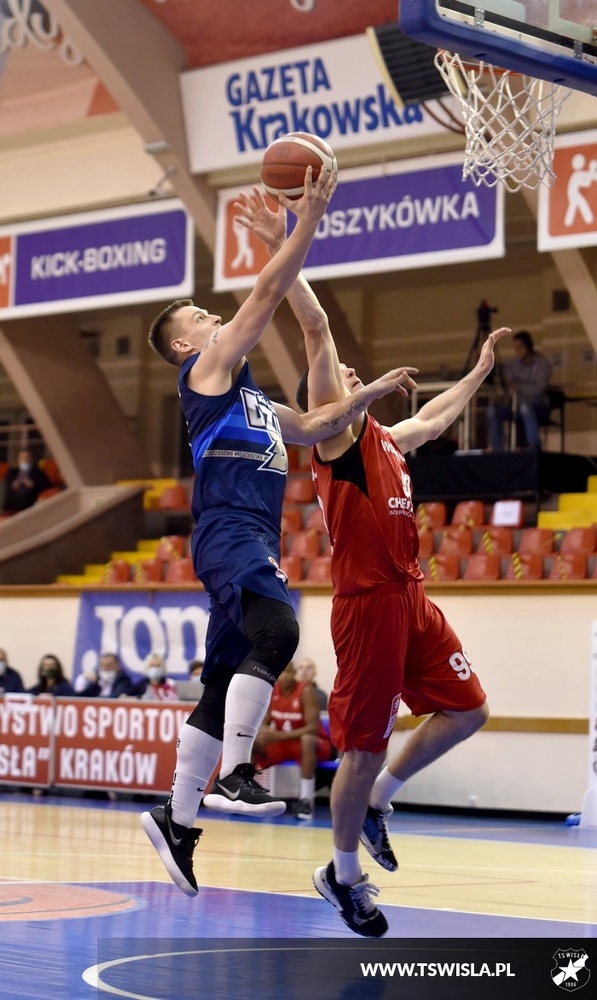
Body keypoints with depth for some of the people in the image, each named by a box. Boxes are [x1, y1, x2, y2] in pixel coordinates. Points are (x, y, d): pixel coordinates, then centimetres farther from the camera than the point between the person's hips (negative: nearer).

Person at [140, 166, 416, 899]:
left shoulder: (250, 396, 28)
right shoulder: (206, 368, 2)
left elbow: (312, 427, 39)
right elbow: (265, 295, -6)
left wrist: (369, 394, 30)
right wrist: (308, 221, -5)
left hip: (254, 540, 10)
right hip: (229, 533, -10)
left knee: (224, 683, 9)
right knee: (276, 633, -31)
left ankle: (175, 820, 14)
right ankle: (233, 775, -35)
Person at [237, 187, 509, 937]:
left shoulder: (387, 441, 19)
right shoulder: (334, 435, -3)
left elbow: (437, 417, 40)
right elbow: (317, 331, -14)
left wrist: (481, 370, 46)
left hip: (411, 599, 8)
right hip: (367, 603, -8)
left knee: (465, 710, 8)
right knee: (364, 747, -2)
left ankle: (376, 802, 24)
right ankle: (343, 875, 14)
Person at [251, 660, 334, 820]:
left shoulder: (305, 690, -20)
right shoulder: (272, 690, -4)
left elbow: (313, 728, -29)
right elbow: (263, 724, 0)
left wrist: (280, 735, -38)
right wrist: (265, 733, -26)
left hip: (310, 743, -6)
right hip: (281, 743, 6)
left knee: (307, 739, -40)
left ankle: (306, 799, -39)